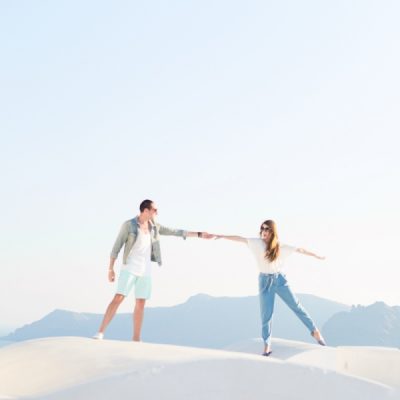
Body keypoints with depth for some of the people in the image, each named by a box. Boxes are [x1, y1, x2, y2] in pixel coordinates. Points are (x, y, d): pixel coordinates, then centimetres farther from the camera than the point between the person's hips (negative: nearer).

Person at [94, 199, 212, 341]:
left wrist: (200, 234, 12)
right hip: (130, 268, -5)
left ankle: (136, 339, 9)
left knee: (141, 304, 4)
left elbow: (175, 232, 13)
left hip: (145, 270, 5)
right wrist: (110, 269, -11)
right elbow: (116, 247, -7)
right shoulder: (128, 224, -8)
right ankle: (100, 332, -11)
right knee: (118, 299, -16)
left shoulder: (153, 226, 9)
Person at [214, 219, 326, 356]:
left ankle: (314, 331, 19)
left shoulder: (281, 247, -2)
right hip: (265, 281, 0)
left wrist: (316, 255, 12)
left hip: (280, 279, 0)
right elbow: (240, 239, -12)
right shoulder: (258, 243, -5)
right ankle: (267, 345, 14)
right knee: (266, 314, 2)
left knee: (296, 306, 5)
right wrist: (222, 236, -17)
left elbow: (299, 249, 5)